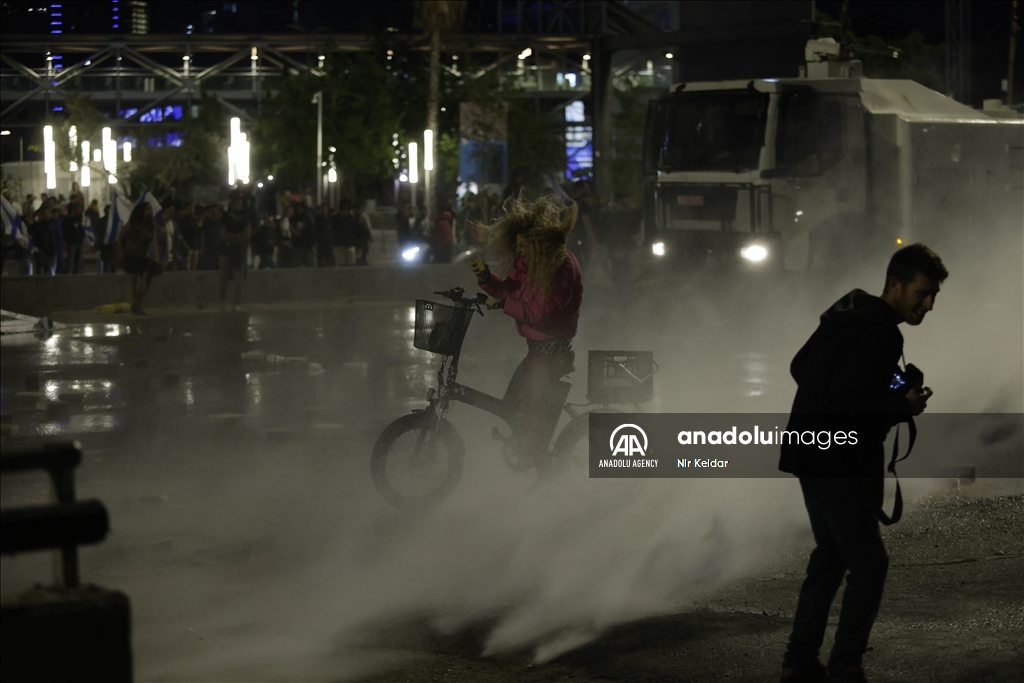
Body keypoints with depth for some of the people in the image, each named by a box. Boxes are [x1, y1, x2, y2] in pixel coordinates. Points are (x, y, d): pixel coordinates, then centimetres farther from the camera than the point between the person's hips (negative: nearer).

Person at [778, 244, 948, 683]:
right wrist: (901, 408, -17)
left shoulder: (848, 314, 11)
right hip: (840, 463, -11)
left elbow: (799, 367, 20)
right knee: (868, 563, -5)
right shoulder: (878, 333, -20)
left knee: (830, 556, 18)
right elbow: (845, 405, -26)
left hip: (813, 456, 11)